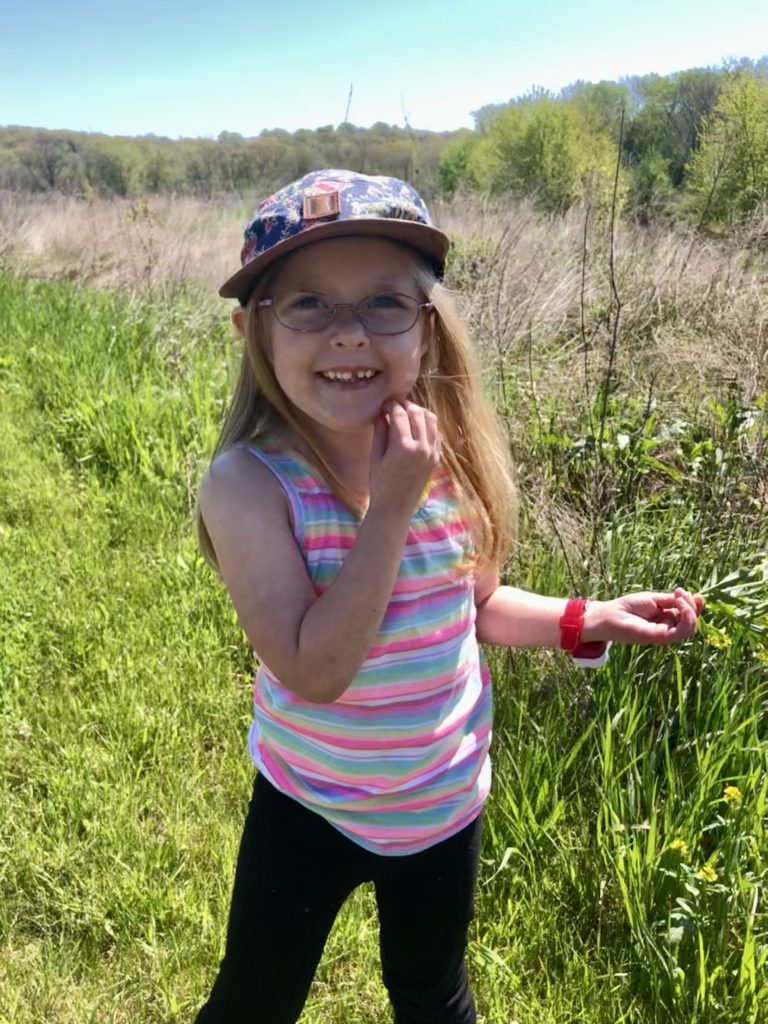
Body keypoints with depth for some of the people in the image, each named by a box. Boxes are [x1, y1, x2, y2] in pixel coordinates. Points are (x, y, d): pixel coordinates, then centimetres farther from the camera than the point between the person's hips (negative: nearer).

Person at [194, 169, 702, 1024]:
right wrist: (392, 506, -34)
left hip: (447, 803, 3)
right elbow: (315, 670, -31)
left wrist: (593, 619, -8)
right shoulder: (251, 482, -25)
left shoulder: (452, 459, -13)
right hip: (310, 810, -3)